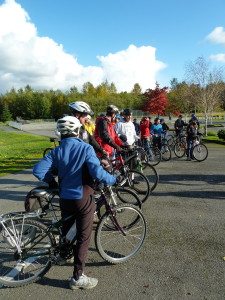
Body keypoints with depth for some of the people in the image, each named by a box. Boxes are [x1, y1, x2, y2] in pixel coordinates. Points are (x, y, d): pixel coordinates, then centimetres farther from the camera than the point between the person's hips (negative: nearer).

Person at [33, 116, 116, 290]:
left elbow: (38, 171, -7)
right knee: (83, 237, 6)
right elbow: (98, 173, -23)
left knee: (66, 230, 28)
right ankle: (78, 278, 15)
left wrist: (52, 181, 9)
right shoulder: (86, 148, -15)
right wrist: (113, 180, -6)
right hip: (83, 199, -5)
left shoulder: (57, 151, -1)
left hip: (65, 198, 5)